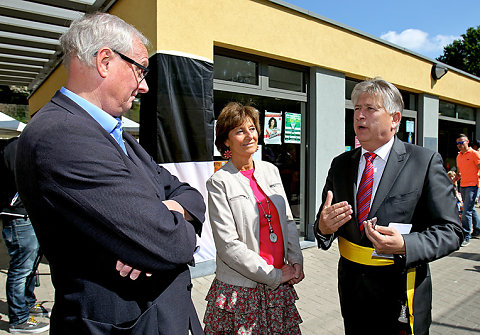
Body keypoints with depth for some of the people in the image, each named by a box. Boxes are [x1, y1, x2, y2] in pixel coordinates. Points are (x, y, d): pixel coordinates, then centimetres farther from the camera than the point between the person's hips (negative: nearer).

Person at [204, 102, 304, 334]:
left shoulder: (270, 170, 6)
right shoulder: (219, 182, -12)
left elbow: (288, 220, 11)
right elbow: (228, 245, -14)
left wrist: (296, 262, 0)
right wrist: (273, 275, -11)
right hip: (240, 289, -4)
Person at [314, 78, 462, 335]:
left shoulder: (426, 162, -9)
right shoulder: (340, 165, 3)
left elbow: (450, 231, -10)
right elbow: (323, 223, 6)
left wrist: (405, 246, -27)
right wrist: (324, 228, -17)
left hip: (401, 295, -3)